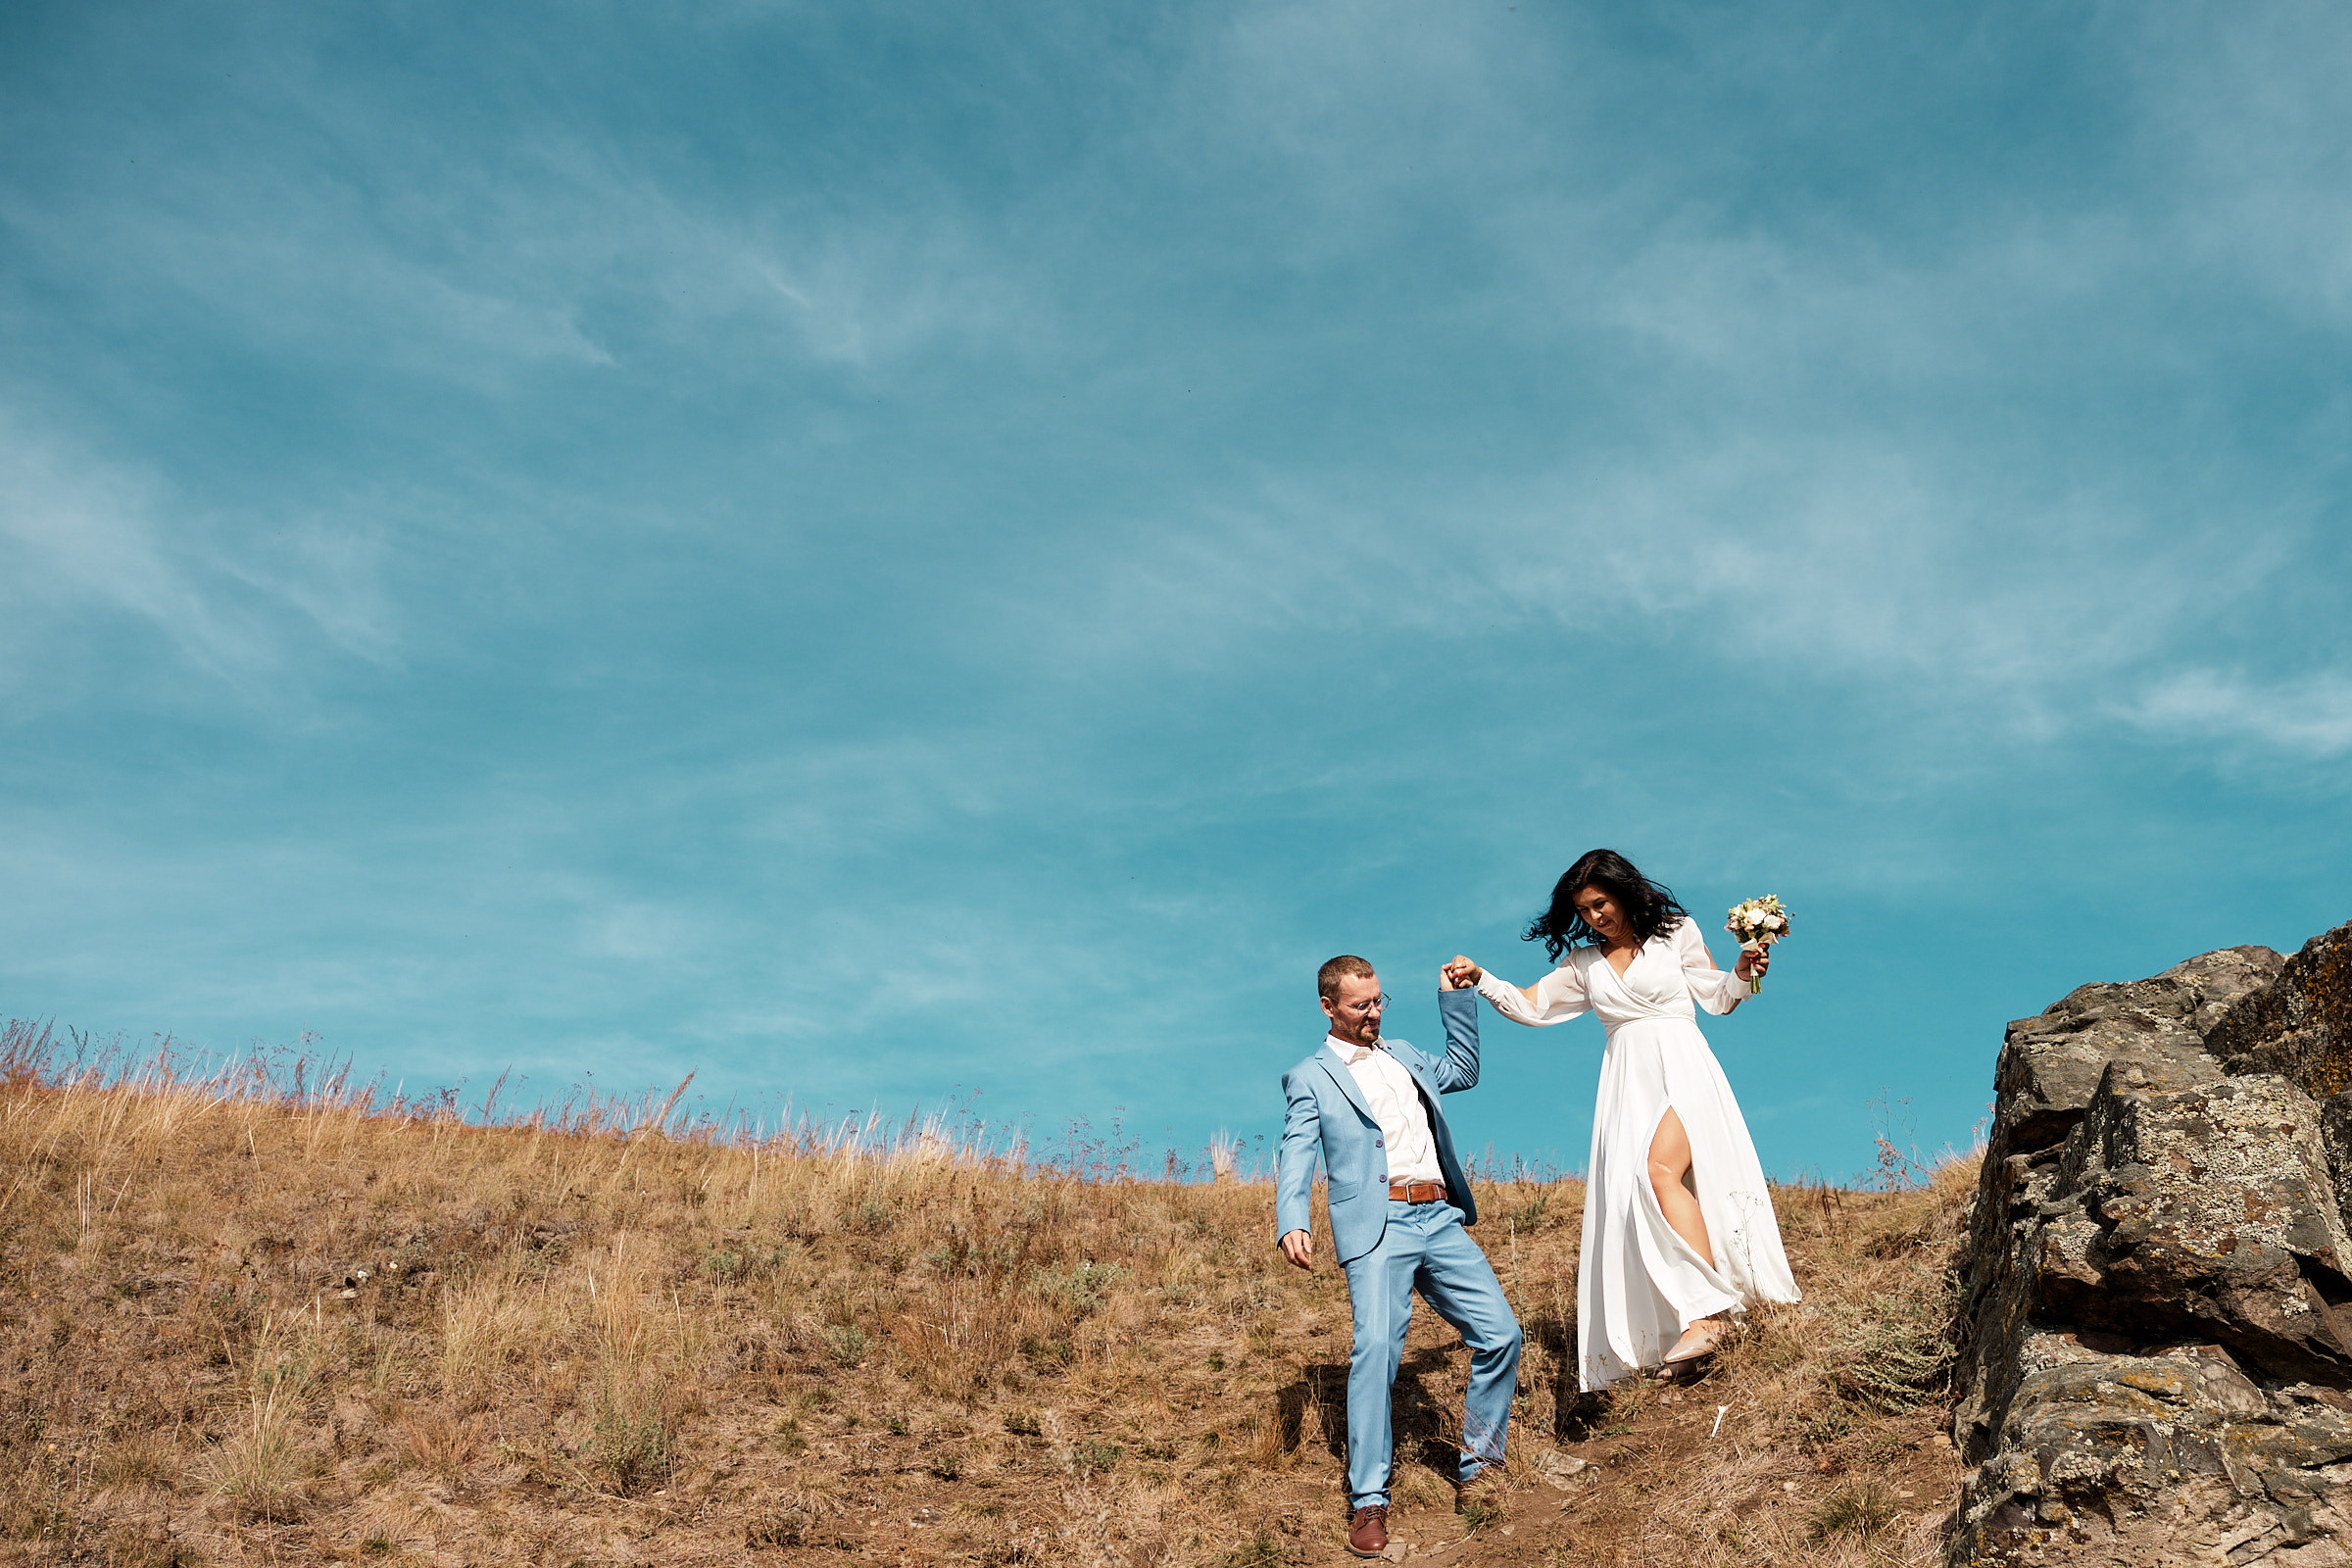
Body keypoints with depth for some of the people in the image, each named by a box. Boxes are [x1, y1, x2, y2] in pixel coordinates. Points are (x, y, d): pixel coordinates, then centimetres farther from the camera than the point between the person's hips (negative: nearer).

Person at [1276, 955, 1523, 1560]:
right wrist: (1292, 1222, -22)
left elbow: (1462, 1070, 41)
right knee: (1375, 1350, -21)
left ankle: (1477, 1468, 13)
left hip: (1441, 1220, 6)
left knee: (1501, 1334, -3)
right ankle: (1368, 1502, -15)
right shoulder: (1310, 1078, 7)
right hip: (1378, 1227, -6)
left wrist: (1456, 998, 31)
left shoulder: (1403, 1055, 25)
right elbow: (1295, 1156, -4)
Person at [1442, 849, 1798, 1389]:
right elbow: (1529, 1005, 18)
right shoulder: (1585, 963, 18)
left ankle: (1711, 1309, -33)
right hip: (1627, 1082, 5)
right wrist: (1481, 980, 3)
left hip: (1682, 1067, -4)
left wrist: (1743, 974, -8)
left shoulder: (1676, 932, 9)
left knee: (1660, 1167, -30)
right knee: (1630, 1199, -11)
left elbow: (1717, 999, 12)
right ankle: (1695, 1324, -10)